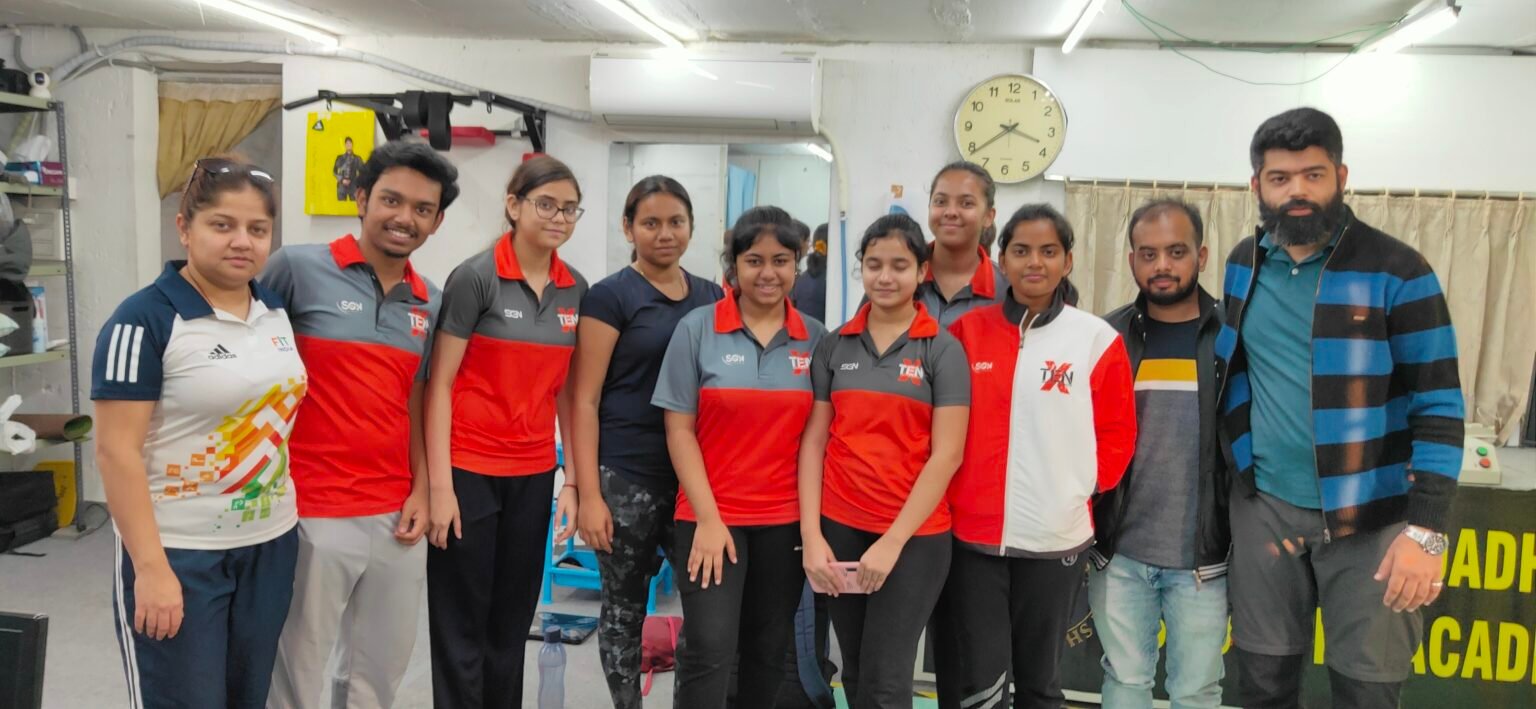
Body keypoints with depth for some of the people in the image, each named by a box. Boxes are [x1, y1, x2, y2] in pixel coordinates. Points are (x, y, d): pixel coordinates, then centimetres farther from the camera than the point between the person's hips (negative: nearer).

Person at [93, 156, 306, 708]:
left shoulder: (277, 311, 6)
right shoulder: (145, 320, -13)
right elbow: (117, 452, -15)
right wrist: (151, 568, -19)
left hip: (272, 545, 6)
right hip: (179, 555, -6)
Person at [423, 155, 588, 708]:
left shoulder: (576, 290, 5)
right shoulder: (476, 277, -10)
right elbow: (439, 383, -10)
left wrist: (573, 478, 6)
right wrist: (439, 485, -14)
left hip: (533, 474, 5)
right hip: (469, 469, -5)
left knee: (512, 622, 15)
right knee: (462, 626, 5)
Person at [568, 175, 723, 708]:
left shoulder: (713, 297, 10)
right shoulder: (610, 297, -4)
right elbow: (584, 402, -7)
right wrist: (588, 494, -13)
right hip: (627, 478, -4)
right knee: (624, 606, 7)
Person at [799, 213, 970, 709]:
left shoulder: (943, 350, -4)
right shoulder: (834, 346, 5)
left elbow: (946, 455, -9)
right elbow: (813, 442, 4)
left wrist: (893, 541, -13)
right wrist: (811, 535, -5)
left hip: (914, 536, -3)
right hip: (840, 529, 3)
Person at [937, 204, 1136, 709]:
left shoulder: (1097, 339, -1)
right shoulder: (966, 331, 2)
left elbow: (1117, 433, 4)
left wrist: (1082, 489, -5)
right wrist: (954, 494, 0)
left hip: (1056, 538, 0)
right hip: (973, 535, 0)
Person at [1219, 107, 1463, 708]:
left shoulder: (1397, 270, -10)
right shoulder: (1244, 264, 4)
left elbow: (1438, 406, -11)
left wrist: (1425, 529, -17)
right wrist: (1241, 468, 9)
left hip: (1370, 516, -3)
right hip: (1264, 506, 4)